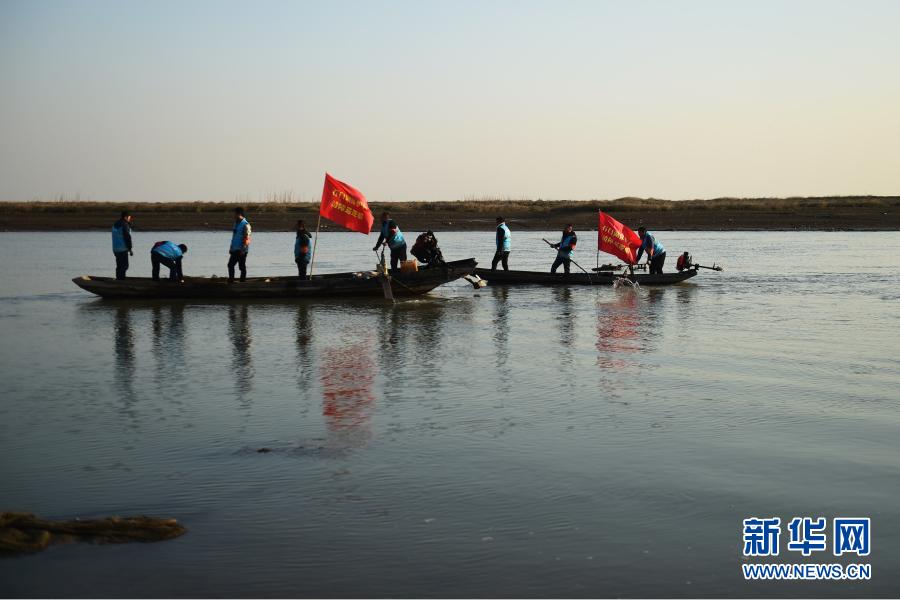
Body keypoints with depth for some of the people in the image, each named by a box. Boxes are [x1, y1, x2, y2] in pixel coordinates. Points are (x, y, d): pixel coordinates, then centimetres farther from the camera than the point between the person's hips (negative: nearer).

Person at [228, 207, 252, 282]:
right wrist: (231, 248, 19)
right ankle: (231, 280, 14)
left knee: (242, 267, -2)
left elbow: (246, 239, -17)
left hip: (241, 250, -9)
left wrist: (243, 250, -22)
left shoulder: (245, 225, -12)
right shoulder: (236, 224, 15)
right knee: (230, 265, 8)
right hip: (234, 250, 9)